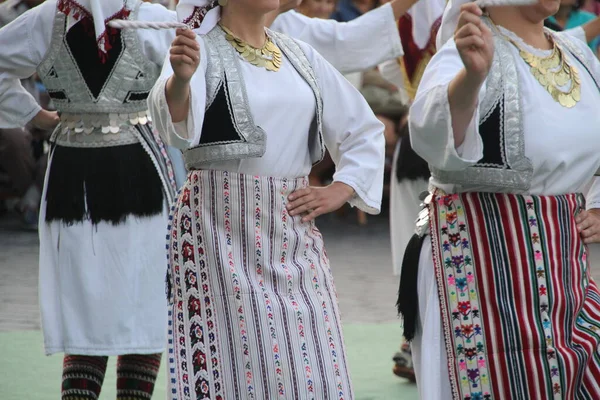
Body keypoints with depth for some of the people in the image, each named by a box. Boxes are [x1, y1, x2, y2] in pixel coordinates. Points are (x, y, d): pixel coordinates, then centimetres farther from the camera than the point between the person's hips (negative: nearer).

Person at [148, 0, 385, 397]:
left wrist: (339, 190, 6)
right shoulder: (201, 49, -5)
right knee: (239, 360, -7)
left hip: (293, 228, 6)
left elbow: (364, 129, 21)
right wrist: (180, 78, -49)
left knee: (312, 364, 4)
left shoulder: (299, 55, 13)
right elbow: (173, 114, -27)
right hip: (224, 229, -6)